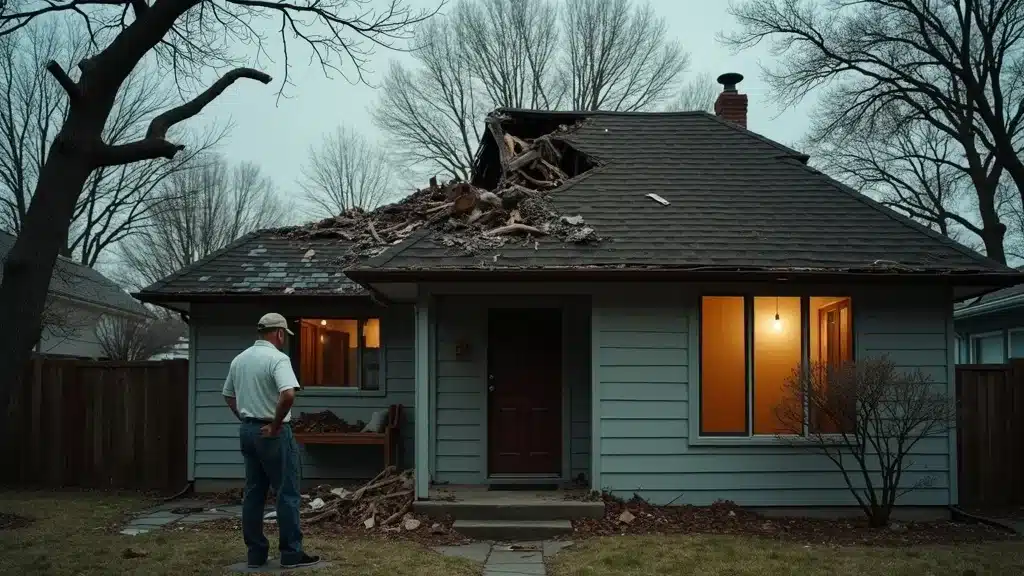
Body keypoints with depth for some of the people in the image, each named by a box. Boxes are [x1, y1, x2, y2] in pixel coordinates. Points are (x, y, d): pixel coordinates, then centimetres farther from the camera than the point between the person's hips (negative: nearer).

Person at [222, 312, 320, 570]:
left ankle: (256, 553, 15)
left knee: (253, 493, 11)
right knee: (287, 493, -1)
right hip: (273, 433, -8)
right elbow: (288, 395, -30)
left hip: (247, 431, 8)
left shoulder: (239, 359, 10)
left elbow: (229, 396, 20)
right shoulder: (277, 358, -15)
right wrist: (275, 424, -18)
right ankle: (291, 553, 2)